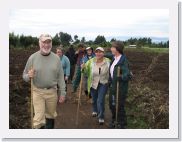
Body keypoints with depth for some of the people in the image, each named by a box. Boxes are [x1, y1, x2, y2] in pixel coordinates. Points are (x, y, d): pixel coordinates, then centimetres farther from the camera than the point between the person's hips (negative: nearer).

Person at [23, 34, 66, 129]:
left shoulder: (56, 58, -1)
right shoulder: (33, 57, -5)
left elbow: (60, 77, 2)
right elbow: (24, 76, 2)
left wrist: (62, 93, 1)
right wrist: (29, 76, -22)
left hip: (52, 92, 2)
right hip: (38, 92, -2)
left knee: (50, 116, 17)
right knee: (39, 118, -2)